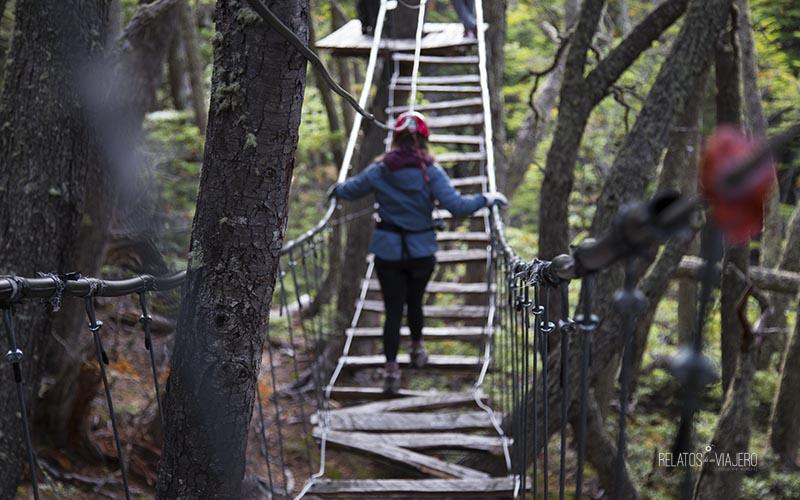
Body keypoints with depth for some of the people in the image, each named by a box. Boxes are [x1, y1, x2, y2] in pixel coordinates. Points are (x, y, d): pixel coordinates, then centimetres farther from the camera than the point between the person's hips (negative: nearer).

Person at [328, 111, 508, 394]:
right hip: (421, 251, 0)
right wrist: (487, 199, -1)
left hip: (387, 252, 0)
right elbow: (456, 205, -16)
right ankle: (417, 350, 42)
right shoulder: (431, 172, -11)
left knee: (393, 309, 2)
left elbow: (351, 191, 11)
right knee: (414, 302, 21)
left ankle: (391, 369, -5)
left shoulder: (379, 171, -5)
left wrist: (336, 190, 34)